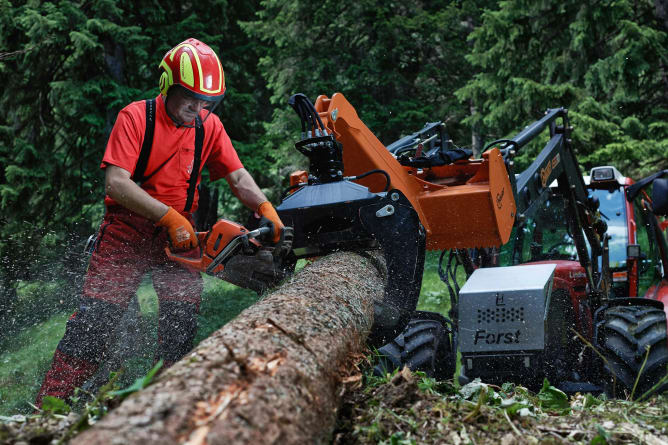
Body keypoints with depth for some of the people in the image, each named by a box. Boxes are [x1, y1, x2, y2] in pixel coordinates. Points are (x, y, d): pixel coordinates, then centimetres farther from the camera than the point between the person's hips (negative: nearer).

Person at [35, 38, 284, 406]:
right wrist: (170, 216, -29)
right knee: (95, 317, -6)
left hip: (178, 236, 4)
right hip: (126, 230, -4)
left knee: (182, 320, -5)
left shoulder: (209, 126, 1)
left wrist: (265, 208, -19)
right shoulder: (135, 117, -12)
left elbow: (237, 176, 1)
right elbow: (116, 182, -21)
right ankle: (48, 404, 0)